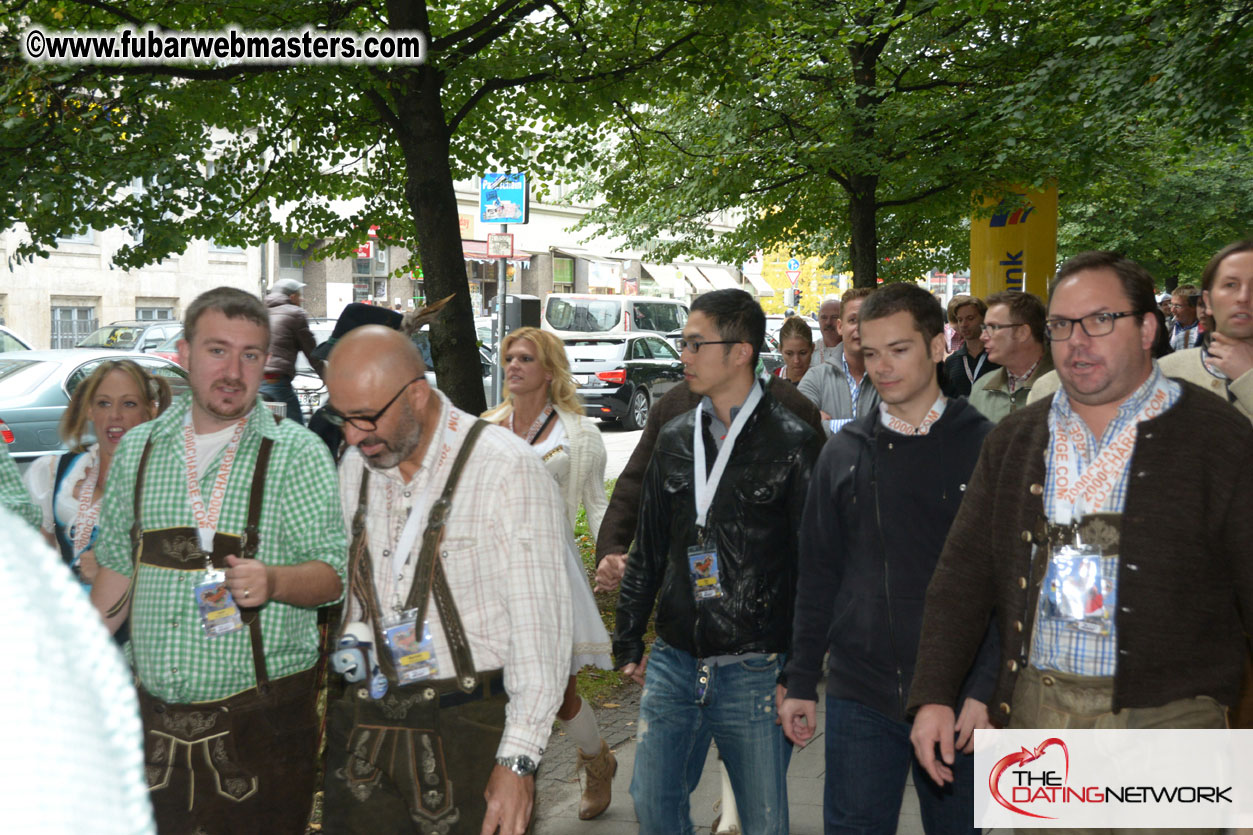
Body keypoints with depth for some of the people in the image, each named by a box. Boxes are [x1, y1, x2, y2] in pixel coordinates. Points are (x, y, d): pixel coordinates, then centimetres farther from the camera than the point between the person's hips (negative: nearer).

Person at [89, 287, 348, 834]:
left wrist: (273, 581, -26)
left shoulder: (297, 453, -4)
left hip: (263, 718, -3)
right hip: (153, 715, 4)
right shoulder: (137, 449, 9)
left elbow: (333, 573, -6)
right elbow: (117, 565, 18)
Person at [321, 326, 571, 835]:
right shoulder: (353, 469, 7)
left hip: (473, 730, -5)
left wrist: (518, 760, -18)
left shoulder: (507, 469, -14)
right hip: (367, 726, 6)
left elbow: (538, 626, -16)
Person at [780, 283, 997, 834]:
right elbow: (817, 575, 10)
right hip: (858, 696, 2)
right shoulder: (844, 452, 6)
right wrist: (801, 681, 8)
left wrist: (986, 690, -11)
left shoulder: (984, 447, -3)